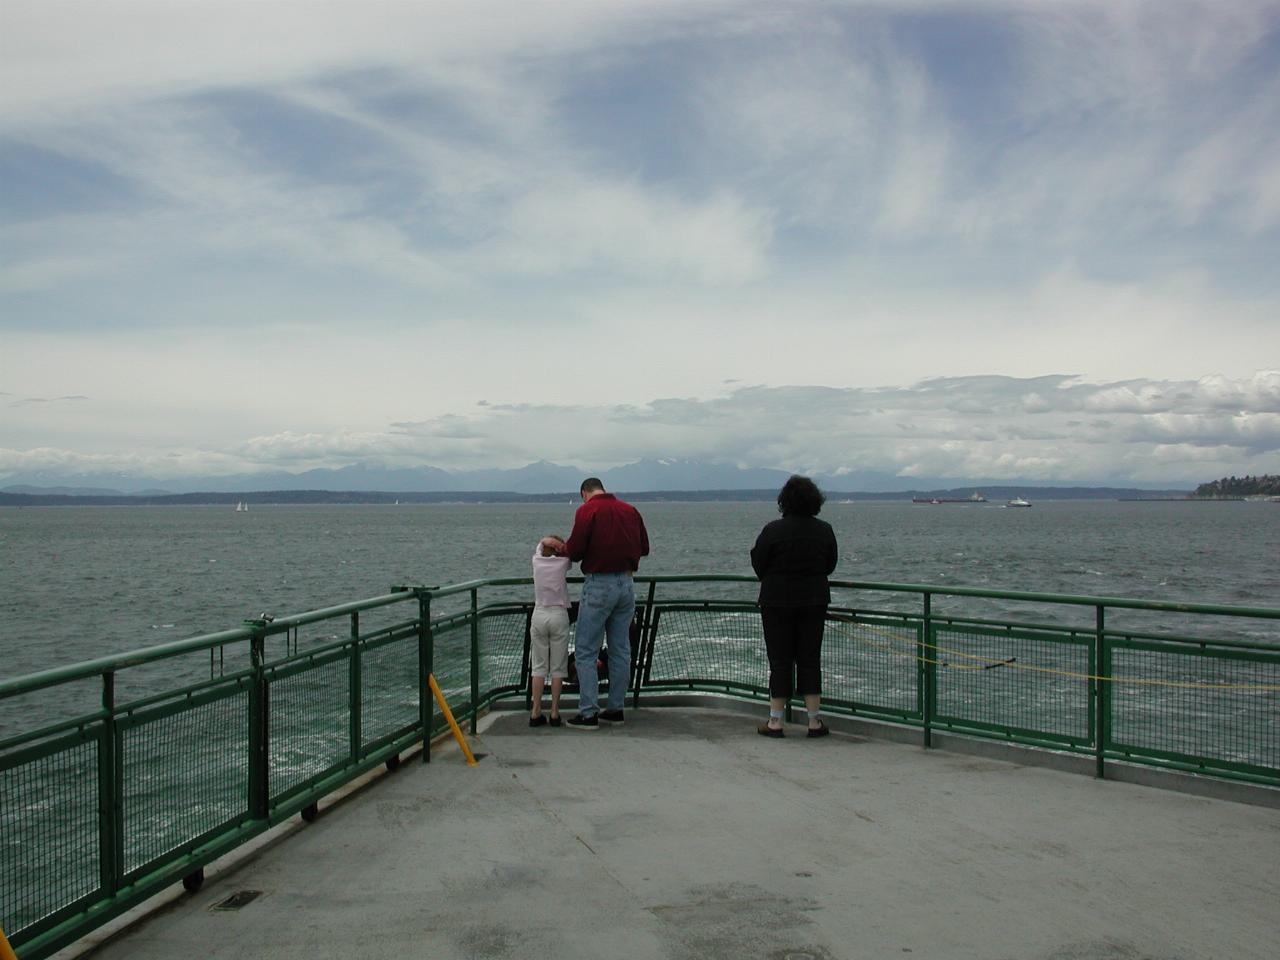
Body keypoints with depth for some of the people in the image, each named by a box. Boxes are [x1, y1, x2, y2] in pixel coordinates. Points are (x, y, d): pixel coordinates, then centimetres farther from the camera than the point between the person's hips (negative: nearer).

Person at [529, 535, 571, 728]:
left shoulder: (537, 560, 6)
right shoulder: (563, 562, 0)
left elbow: (543, 540, 21)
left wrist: (552, 542, 5)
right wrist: (563, 547, 4)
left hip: (539, 615, 2)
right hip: (559, 616, -2)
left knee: (538, 666, 5)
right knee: (557, 667, 3)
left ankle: (536, 712, 2)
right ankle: (555, 713, 2)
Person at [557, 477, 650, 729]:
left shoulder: (587, 510, -10)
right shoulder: (630, 510, 8)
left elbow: (574, 550, -15)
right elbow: (644, 547, 11)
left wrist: (566, 548, 7)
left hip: (599, 585, -6)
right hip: (627, 584, 6)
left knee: (585, 651, 0)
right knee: (621, 650, 13)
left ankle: (588, 713, -3)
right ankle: (616, 709, 18)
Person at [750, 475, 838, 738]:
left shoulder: (773, 530, -13)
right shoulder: (825, 530, -2)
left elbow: (758, 564, -5)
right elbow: (830, 565, 9)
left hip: (777, 600, -3)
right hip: (814, 600, 3)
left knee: (780, 660, 3)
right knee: (810, 659, 8)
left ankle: (775, 722, 6)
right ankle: (815, 722, 9)